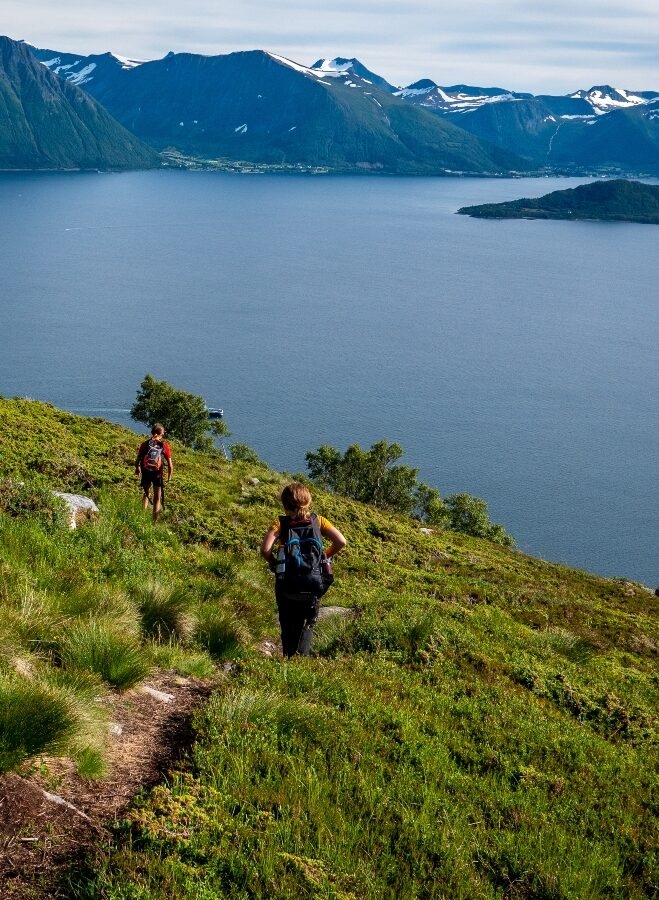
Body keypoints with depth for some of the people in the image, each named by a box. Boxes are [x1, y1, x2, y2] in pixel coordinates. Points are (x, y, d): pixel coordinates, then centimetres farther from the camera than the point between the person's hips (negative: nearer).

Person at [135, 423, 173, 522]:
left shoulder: (145, 443, -4)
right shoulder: (164, 445, -7)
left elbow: (138, 460, -5)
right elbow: (170, 465, -10)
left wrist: (137, 468, 16)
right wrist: (169, 477, 3)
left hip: (146, 472, 2)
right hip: (158, 474, -2)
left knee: (146, 494, 25)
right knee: (157, 498, 15)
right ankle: (155, 520, 14)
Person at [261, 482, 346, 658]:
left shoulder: (280, 524, -4)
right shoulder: (317, 521, 2)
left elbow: (265, 549, -18)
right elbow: (341, 541, -7)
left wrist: (274, 562, 1)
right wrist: (326, 556, 9)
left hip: (286, 584, -1)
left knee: (288, 627, 17)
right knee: (307, 625, 15)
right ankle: (302, 657, -5)